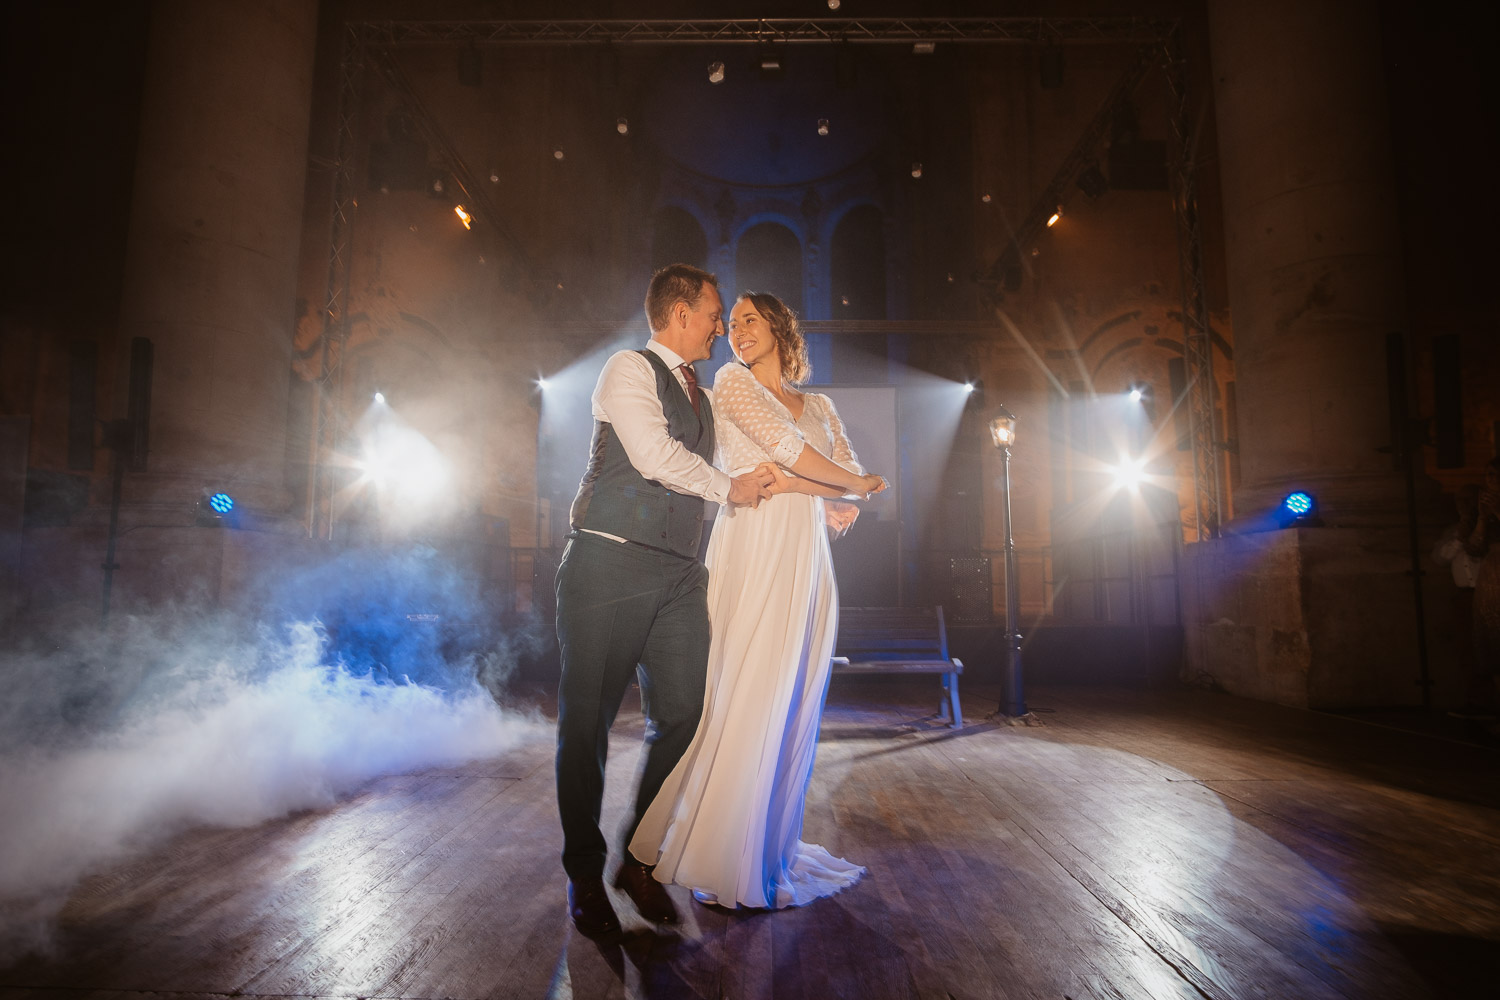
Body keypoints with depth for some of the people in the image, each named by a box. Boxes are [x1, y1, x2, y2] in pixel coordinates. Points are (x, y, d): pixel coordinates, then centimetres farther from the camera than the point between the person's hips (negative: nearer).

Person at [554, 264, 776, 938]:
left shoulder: (702, 397, 24)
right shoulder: (628, 370, -1)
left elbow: (753, 467, 34)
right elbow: (655, 455, -15)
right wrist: (728, 488, -2)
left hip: (679, 573, 7)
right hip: (611, 562, -7)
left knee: (681, 716, 2)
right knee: (587, 721, 1)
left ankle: (638, 858, 21)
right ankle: (585, 874, 19)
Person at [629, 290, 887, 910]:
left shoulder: (819, 406, 22)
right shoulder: (731, 380, 7)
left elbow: (851, 487, 13)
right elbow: (783, 445, -6)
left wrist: (789, 484, -6)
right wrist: (858, 484, 4)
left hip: (807, 560, 5)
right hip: (754, 550, -5)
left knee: (795, 706, 6)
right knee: (748, 701, -8)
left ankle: (771, 850, 20)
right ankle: (720, 863, 5)